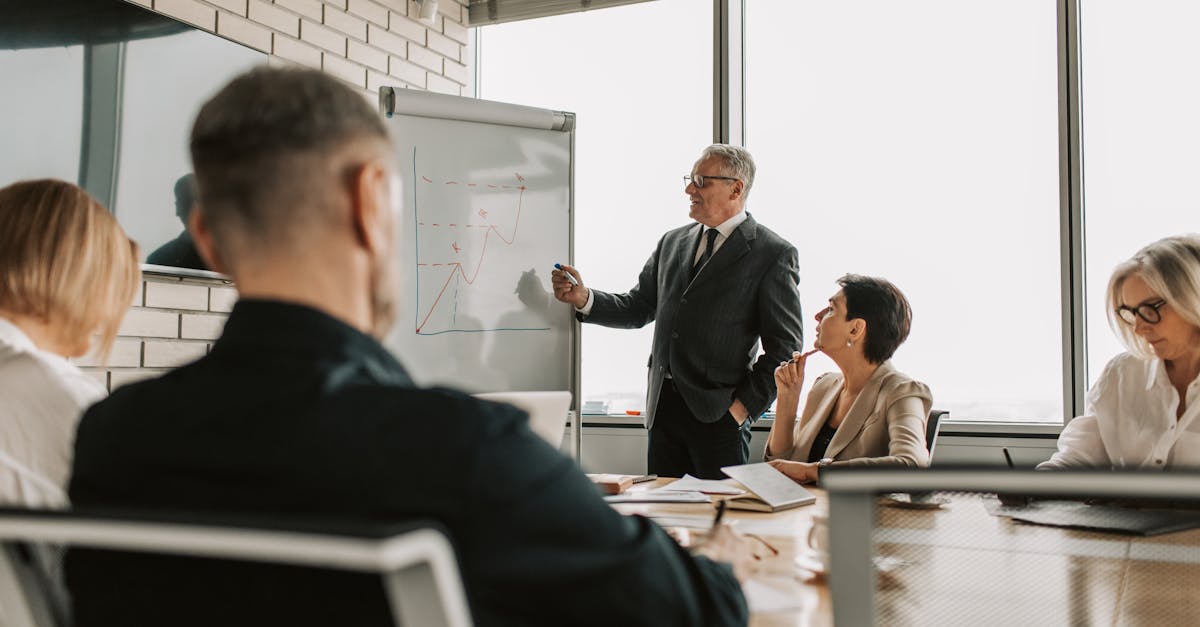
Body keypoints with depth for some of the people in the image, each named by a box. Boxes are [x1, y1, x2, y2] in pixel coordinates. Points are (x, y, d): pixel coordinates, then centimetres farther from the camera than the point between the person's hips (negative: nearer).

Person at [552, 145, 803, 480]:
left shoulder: (773, 254, -4)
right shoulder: (673, 242, 14)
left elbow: (784, 348, -6)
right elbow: (638, 308, 16)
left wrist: (745, 405, -11)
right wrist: (584, 298, -1)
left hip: (719, 412, -5)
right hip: (663, 407, 5)